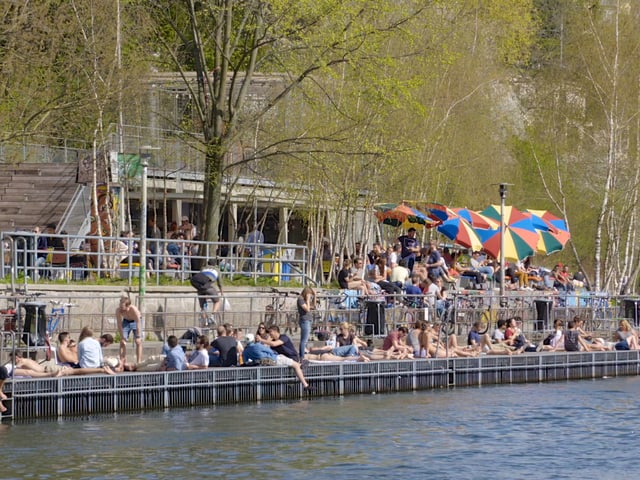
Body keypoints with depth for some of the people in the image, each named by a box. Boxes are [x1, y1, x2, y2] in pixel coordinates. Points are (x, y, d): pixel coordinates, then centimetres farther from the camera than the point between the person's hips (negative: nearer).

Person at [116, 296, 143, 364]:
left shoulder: (134, 310, -39)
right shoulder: (118, 310, -30)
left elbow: (138, 324, -35)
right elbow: (119, 325, -21)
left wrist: (138, 337, -34)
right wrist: (122, 337, -21)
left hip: (135, 321, -2)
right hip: (126, 321, 2)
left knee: (138, 342, -11)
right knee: (122, 342, -6)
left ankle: (139, 362, -8)